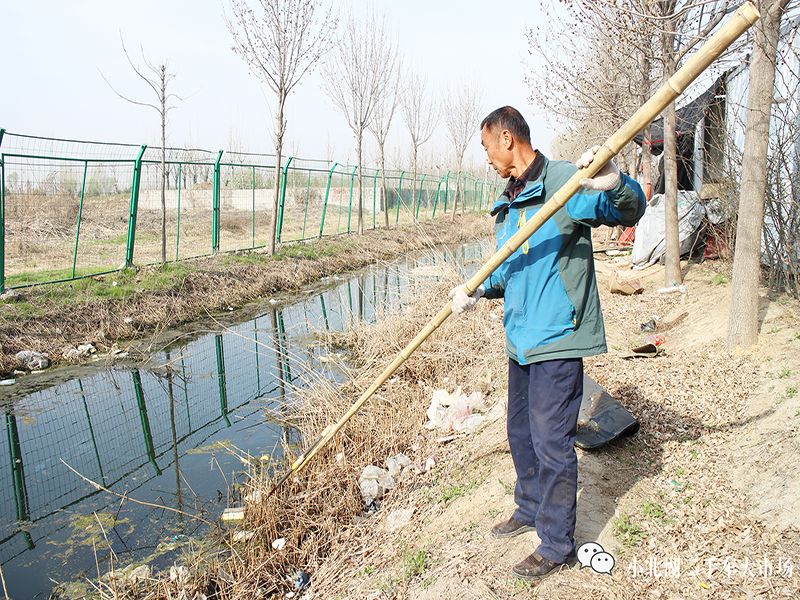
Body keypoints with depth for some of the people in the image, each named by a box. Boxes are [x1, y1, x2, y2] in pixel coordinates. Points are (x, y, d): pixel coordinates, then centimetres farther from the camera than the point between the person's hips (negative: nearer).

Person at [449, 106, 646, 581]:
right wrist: (479, 291, 5)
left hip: (557, 336, -9)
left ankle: (558, 546, 18)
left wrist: (613, 184, -43)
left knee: (551, 442, 0)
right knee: (522, 432, 21)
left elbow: (630, 212, -22)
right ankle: (531, 510, 42)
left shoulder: (565, 180, -12)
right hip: (522, 338, 9)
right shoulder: (507, 204, 14)